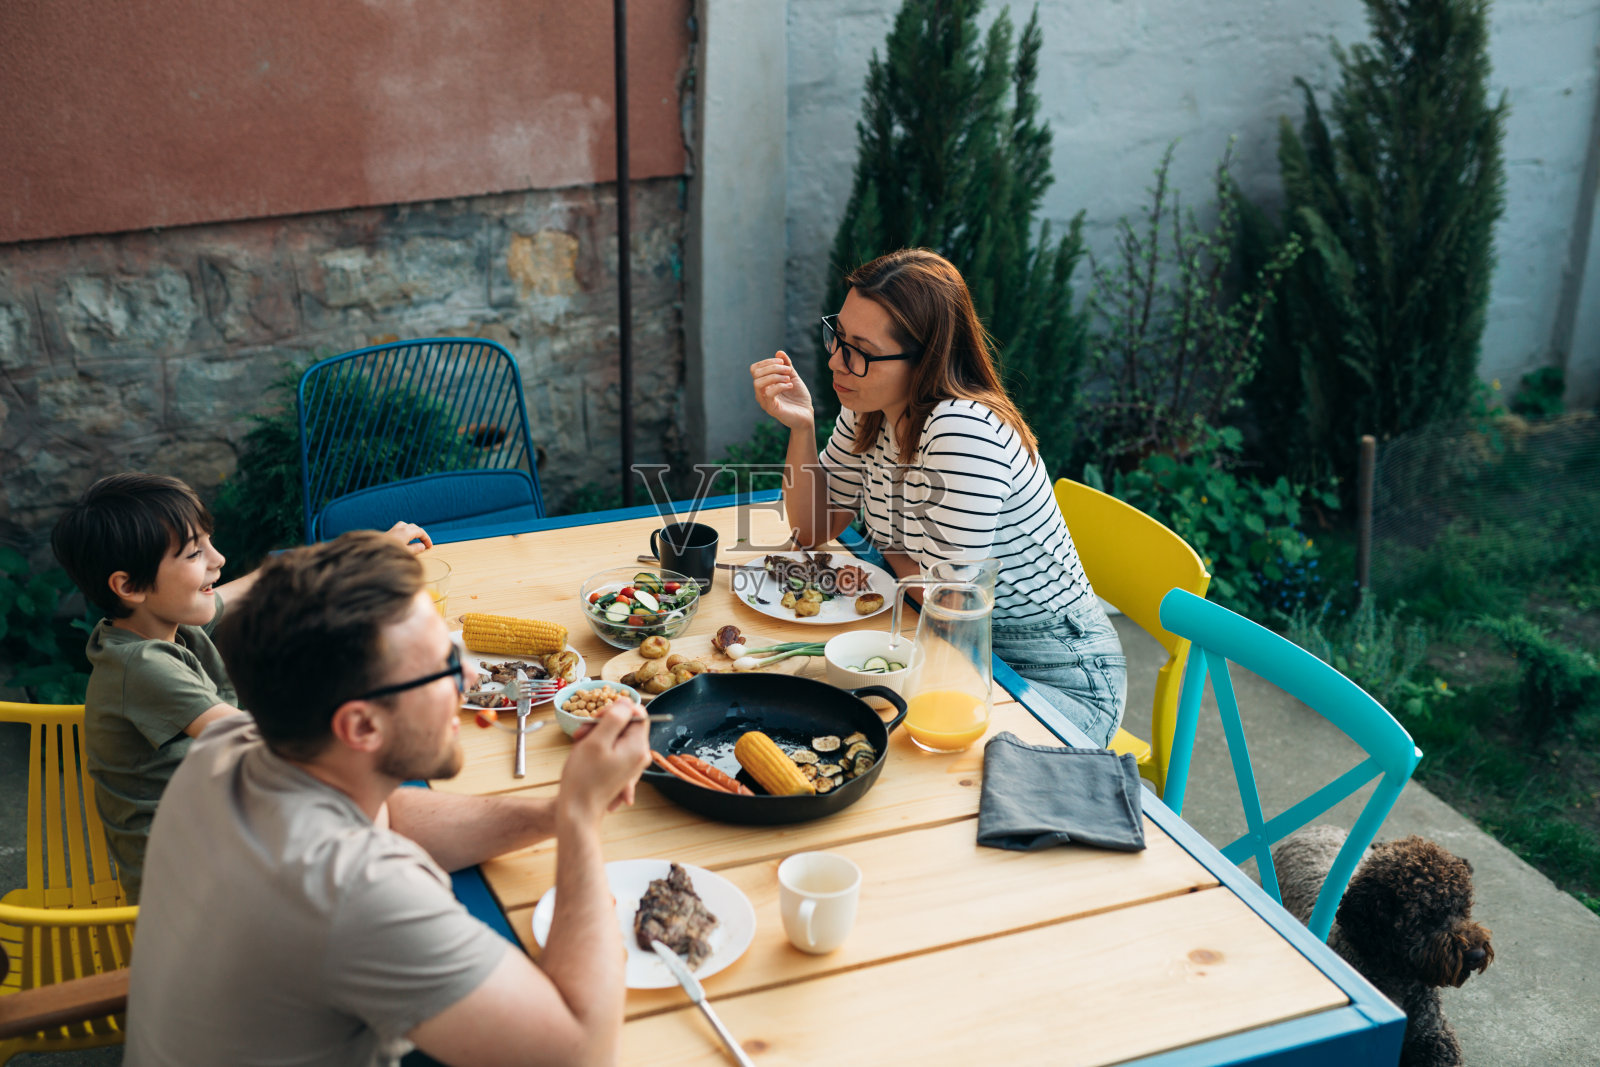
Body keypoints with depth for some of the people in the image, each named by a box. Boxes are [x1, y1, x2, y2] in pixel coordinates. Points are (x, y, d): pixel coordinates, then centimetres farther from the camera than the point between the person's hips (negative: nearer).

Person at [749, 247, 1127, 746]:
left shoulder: (961, 432, -30)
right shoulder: (869, 410, -2)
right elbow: (813, 529, 8)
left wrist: (891, 554, -4)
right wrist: (801, 427, -8)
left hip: (1057, 679, -8)